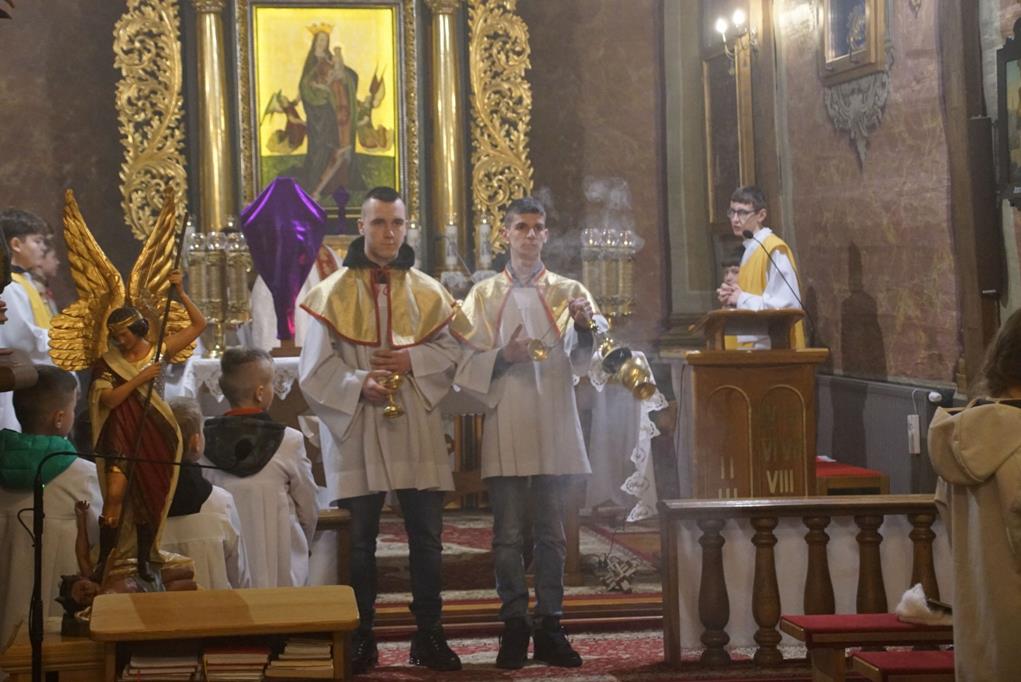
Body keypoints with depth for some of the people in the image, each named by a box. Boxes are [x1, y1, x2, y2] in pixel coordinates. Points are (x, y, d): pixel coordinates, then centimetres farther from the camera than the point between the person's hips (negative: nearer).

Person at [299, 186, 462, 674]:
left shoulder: (427, 292, 7)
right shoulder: (333, 292, 0)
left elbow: (451, 351, 6)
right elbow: (315, 368, -4)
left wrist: (413, 361, -11)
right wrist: (359, 384, -19)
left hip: (417, 431, 2)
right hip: (357, 432, -2)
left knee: (426, 538, 5)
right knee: (359, 541, 4)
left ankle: (429, 635, 15)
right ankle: (361, 639, 13)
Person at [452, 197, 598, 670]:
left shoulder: (568, 292, 10)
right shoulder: (484, 295, 10)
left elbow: (585, 357, -1)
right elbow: (466, 365, 5)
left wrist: (585, 326, -22)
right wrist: (503, 357, -14)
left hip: (554, 427, 1)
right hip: (505, 428, -1)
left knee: (551, 532, 4)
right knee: (508, 533, -1)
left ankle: (549, 627, 8)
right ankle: (514, 626, 4)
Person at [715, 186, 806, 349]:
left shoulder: (775, 251, -12)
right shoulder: (751, 249, 15)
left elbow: (786, 305, -20)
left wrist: (742, 299, -14)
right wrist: (732, 296, 3)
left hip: (769, 348, -8)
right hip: (750, 346, 8)